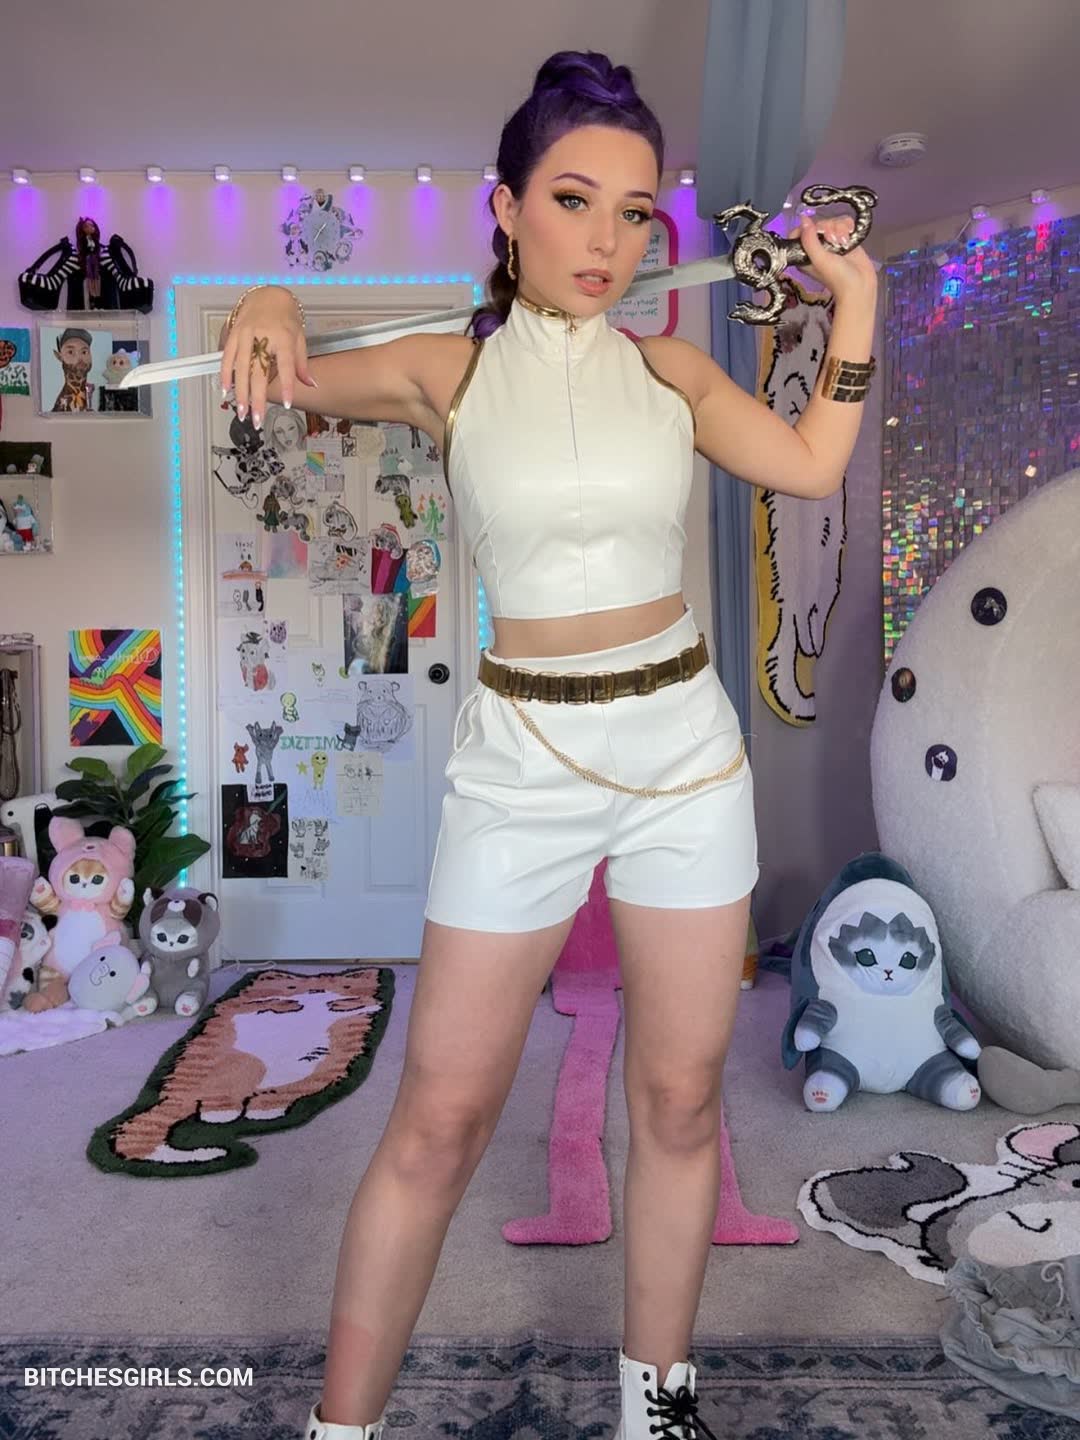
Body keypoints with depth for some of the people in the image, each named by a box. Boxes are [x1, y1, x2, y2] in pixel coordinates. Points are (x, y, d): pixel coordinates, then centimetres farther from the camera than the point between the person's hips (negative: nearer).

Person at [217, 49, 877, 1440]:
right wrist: (271, 305, -26)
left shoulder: (670, 368, 7)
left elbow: (814, 465, 7)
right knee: (439, 1119, 1)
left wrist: (854, 297, 10)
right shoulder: (449, 369, 1)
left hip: (685, 745, 3)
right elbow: (282, 373, -5)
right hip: (521, 757, -2)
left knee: (680, 1101, 10)